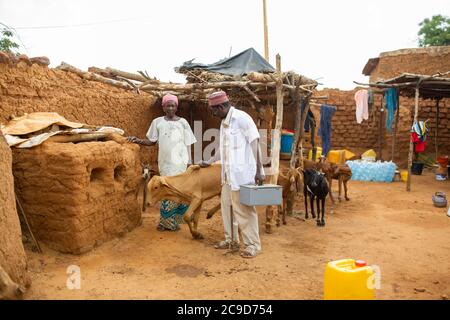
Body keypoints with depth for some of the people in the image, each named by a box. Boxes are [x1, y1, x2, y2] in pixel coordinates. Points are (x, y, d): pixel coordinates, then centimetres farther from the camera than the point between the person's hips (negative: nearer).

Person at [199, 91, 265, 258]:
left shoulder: (242, 118, -12)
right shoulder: (224, 122, 14)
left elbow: (254, 144, -13)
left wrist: (259, 170, -15)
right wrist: (209, 162, 30)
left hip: (242, 173, -9)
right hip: (228, 173, 9)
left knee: (244, 208, -3)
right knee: (226, 205, 15)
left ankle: (253, 244, 10)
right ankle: (230, 238, 30)